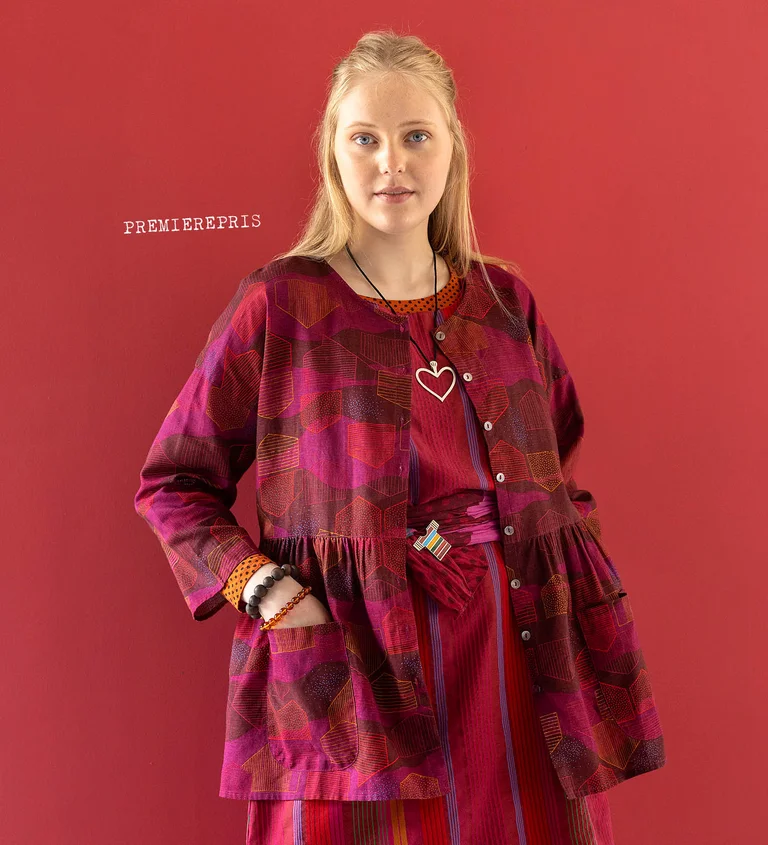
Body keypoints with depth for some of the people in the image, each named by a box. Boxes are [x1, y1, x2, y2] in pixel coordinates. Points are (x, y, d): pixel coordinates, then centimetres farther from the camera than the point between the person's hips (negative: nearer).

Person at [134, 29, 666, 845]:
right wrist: (259, 588, -13)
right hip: (356, 662, -3)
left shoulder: (508, 302, 9)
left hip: (519, 661, 4)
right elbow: (172, 482, 1)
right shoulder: (277, 304, -3)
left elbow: (558, 470, 19)